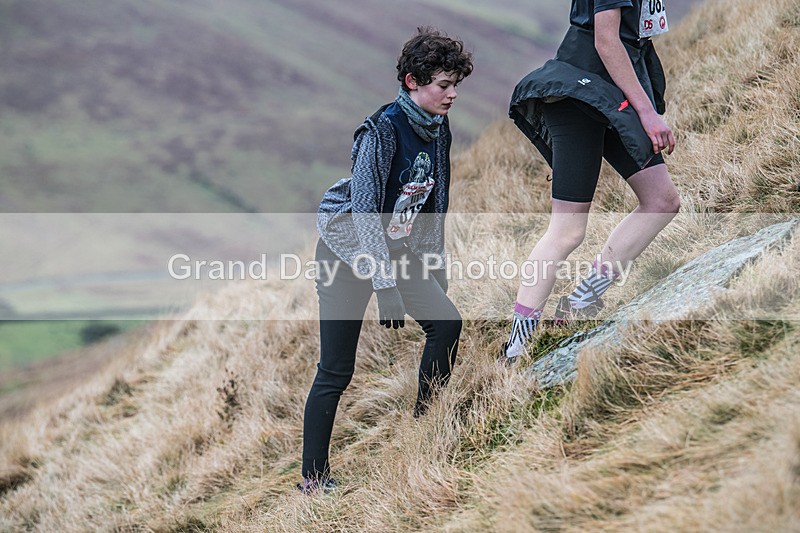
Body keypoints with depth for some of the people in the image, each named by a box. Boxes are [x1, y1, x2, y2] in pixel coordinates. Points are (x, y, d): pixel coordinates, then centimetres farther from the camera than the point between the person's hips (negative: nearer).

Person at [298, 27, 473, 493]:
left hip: (396, 248, 7)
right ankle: (314, 477, 5)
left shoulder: (439, 130, 0)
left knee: (446, 322, -11)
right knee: (336, 371, -5)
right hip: (348, 245, -7)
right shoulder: (383, 129, -23)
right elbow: (365, 211, -26)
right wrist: (386, 286, -29)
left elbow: (435, 206, 11)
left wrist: (435, 273, 11)